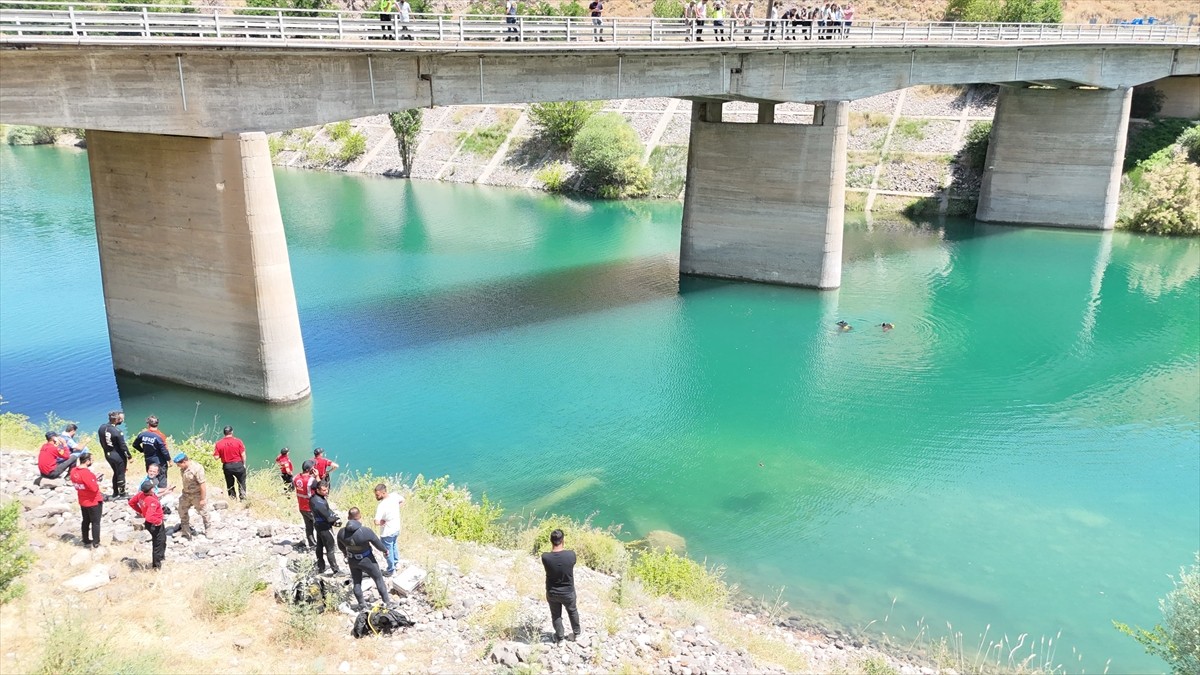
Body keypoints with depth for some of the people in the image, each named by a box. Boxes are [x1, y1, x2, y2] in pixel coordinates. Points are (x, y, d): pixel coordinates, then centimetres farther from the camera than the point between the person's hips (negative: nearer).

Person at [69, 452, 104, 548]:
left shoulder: (73, 471, -2)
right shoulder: (86, 473, -29)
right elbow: (94, 488, -28)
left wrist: (93, 480, 5)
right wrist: (96, 483, -7)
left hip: (82, 501, 8)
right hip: (94, 502, -8)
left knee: (86, 521, 21)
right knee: (95, 522, 4)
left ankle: (86, 541, 31)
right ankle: (96, 543, 9)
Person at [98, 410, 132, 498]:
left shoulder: (102, 428, -4)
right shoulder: (117, 431, -25)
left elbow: (101, 442, 7)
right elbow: (122, 445, -19)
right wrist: (129, 455, -7)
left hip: (108, 455, 7)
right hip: (118, 455, -7)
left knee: (115, 472, 23)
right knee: (121, 474, 9)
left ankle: (115, 493, 31)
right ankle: (122, 494, 20)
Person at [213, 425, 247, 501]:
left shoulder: (219, 443, -6)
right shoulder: (238, 441, -10)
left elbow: (216, 457, -6)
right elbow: (243, 454, -10)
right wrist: (244, 464, 4)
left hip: (227, 466, 2)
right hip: (238, 465, -1)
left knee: (230, 485, 17)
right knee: (241, 482, 15)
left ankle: (232, 497, 21)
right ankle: (242, 496, 13)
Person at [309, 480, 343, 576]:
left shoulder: (314, 498, 0)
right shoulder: (319, 502, -30)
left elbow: (327, 510, 3)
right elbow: (328, 516, -25)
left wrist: (334, 519, -7)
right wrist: (336, 519, -5)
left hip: (318, 524, 10)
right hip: (324, 527, -10)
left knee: (319, 547, 20)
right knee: (330, 549, 0)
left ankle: (320, 568, 32)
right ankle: (335, 570, 7)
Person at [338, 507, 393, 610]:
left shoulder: (341, 532, -18)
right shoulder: (366, 531, -31)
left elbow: (341, 547, 3)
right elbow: (378, 544, -17)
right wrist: (385, 550, 6)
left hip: (352, 561, 3)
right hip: (366, 560, -3)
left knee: (357, 582, 24)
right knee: (379, 579, 18)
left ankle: (361, 604, 38)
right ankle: (387, 602, 29)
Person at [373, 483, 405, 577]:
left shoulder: (381, 506, -34)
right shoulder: (394, 496, -15)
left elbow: (377, 522, -40)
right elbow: (402, 500, 8)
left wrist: (382, 522, -19)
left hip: (387, 533, -7)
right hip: (396, 528, 7)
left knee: (388, 551, 15)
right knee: (394, 546, 30)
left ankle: (391, 570, 33)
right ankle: (396, 564, 48)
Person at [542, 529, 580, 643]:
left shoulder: (545, 557, -28)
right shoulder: (571, 555, -26)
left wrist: (553, 549, 1)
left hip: (552, 593, 0)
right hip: (568, 592, 0)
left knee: (556, 615, 26)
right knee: (572, 611, 29)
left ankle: (559, 637, 44)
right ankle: (576, 633, 49)